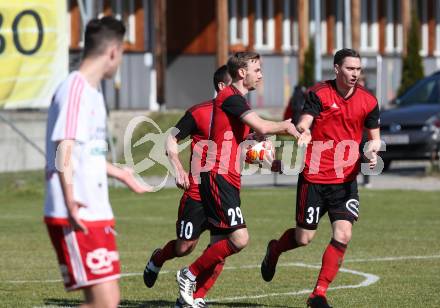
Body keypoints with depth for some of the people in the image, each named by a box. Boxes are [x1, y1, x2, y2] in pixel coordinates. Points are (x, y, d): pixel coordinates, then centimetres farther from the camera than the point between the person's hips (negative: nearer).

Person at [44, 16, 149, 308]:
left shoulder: (92, 91, 18)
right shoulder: (75, 89, -12)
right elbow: (64, 151, -23)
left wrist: (120, 174, 48)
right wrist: (69, 201, -36)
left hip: (96, 215, 10)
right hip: (76, 219, -10)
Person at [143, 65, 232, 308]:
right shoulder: (199, 113, -8)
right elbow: (171, 140, -2)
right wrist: (179, 170, -14)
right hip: (197, 192, -4)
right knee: (184, 248, 5)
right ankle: (157, 260, 39)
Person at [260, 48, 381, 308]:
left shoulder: (368, 101, 2)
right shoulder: (319, 94, -7)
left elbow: (374, 138, 14)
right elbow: (303, 125, -18)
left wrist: (372, 152, -8)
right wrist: (302, 133, -42)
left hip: (346, 180, 3)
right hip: (314, 177, -2)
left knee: (342, 236, -13)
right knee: (304, 238, 5)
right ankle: (274, 250, 40)